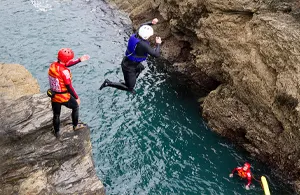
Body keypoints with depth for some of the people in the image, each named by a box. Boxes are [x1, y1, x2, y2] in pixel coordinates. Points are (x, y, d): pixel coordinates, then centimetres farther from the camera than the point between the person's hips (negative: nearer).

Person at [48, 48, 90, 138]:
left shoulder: (52, 65, -6)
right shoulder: (64, 71, -28)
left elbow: (66, 64, 9)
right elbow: (69, 87, -24)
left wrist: (79, 60, 9)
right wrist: (77, 97, -11)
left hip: (54, 96, 6)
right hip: (64, 97, -6)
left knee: (56, 115, 23)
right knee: (75, 107, 24)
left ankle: (56, 132, 40)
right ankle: (75, 125, 38)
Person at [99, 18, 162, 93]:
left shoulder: (136, 35, -11)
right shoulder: (143, 45, -35)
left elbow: (142, 26, 11)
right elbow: (156, 54, -30)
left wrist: (151, 23, 0)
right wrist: (158, 44, -14)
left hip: (126, 61, 9)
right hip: (128, 67, -9)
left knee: (141, 68, 37)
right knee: (129, 88, 5)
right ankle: (108, 83, 4)